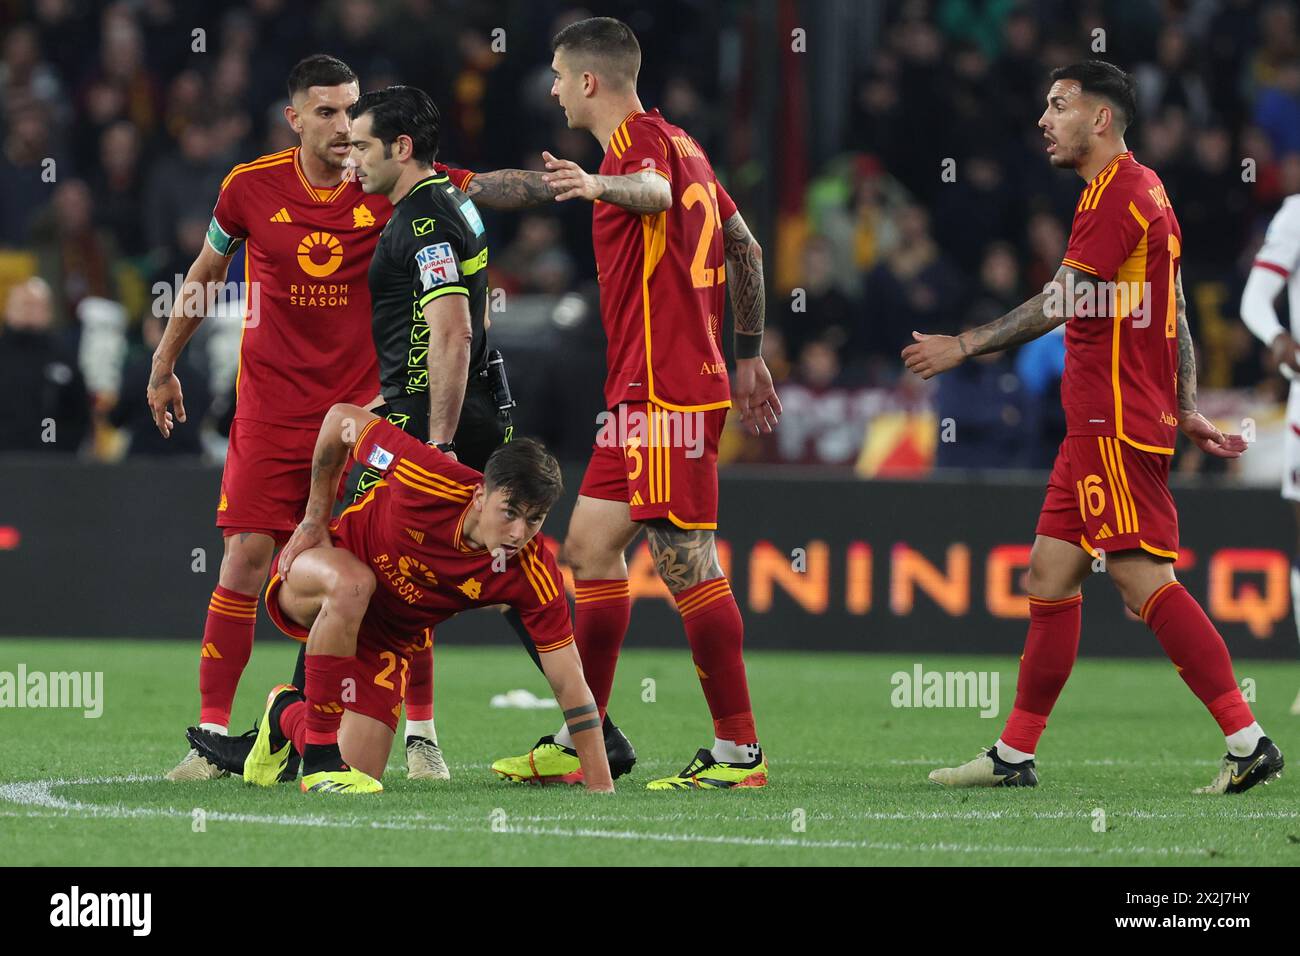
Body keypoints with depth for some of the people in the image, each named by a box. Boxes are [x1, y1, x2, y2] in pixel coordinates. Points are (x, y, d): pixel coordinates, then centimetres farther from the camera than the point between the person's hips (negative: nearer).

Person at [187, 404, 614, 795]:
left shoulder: (533, 574, -26)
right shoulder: (431, 481, -33)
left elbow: (569, 683, -21)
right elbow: (342, 419, -16)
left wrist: (601, 785, -26)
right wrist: (315, 518, -8)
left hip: (387, 640, 4)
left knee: (361, 775, -5)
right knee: (352, 584, -41)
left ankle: (286, 717, 29)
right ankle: (319, 757, -27)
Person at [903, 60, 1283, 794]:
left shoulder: (1119, 193, -13)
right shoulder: (1144, 191, 18)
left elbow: (1063, 302, -19)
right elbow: (1175, 314, 20)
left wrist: (965, 347, -15)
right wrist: (1187, 409, 19)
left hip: (1115, 425, -10)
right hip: (1097, 425, 10)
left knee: (1145, 581, -13)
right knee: (1050, 575, 10)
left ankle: (1249, 742, -14)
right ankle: (1015, 756, 13)